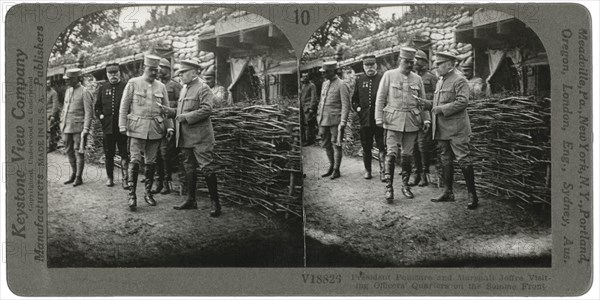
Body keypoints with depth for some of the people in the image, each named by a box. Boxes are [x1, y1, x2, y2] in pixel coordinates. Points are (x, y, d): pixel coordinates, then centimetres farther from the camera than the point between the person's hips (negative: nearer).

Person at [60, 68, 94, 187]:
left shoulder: (85, 92, -9)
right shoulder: (68, 91, 14)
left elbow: (89, 112, -12)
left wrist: (85, 129, -17)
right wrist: (62, 123, 17)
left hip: (78, 127, -7)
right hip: (67, 127, 7)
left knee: (79, 151, -3)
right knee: (69, 151, 12)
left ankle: (79, 177, 4)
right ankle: (73, 174, 23)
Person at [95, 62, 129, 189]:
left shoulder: (126, 87, 1)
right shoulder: (102, 88, 11)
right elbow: (97, 106, 17)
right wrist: (100, 115, 2)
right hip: (107, 126, 3)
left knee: (124, 154, -3)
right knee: (108, 154, 10)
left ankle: (124, 178, 1)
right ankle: (109, 177, 22)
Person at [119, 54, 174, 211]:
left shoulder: (161, 87, 10)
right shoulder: (133, 83, 0)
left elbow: (166, 108, 14)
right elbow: (124, 106, 0)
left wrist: (169, 127, 5)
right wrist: (123, 126, -6)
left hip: (156, 129, 3)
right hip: (137, 128, -3)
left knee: (151, 162, 8)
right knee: (135, 160, -9)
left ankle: (148, 193, 18)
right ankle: (132, 195, -5)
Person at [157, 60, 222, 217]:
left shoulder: (203, 89, -9)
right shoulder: (184, 89, 18)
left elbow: (206, 109, -19)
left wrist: (185, 117, -20)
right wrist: (170, 111, 6)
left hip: (200, 137, -9)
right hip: (186, 137, 9)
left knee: (206, 167, -7)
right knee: (189, 168, 13)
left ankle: (215, 203, -3)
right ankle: (191, 200, 22)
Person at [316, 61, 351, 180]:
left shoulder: (342, 85, -8)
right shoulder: (324, 84, 15)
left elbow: (346, 105, -12)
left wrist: (343, 122, -17)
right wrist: (318, 116, 17)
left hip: (335, 120, -7)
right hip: (324, 120, 7)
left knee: (336, 144, -2)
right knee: (326, 144, 12)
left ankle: (336, 170, 6)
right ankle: (331, 167, 25)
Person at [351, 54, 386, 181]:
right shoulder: (359, 80, 11)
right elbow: (354, 98, 19)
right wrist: (357, 108, 4)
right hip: (364, 118, 4)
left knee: (382, 146, -6)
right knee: (366, 147, 11)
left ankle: (382, 170, -1)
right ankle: (367, 170, 23)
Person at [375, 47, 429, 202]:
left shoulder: (417, 79, 10)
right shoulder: (389, 75, 2)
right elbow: (380, 98, 1)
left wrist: (426, 119, 6)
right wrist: (379, 118, -5)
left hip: (412, 122, 3)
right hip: (394, 120, -3)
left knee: (407, 155, 6)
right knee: (391, 153, -11)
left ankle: (405, 185, 18)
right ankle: (389, 187, -8)